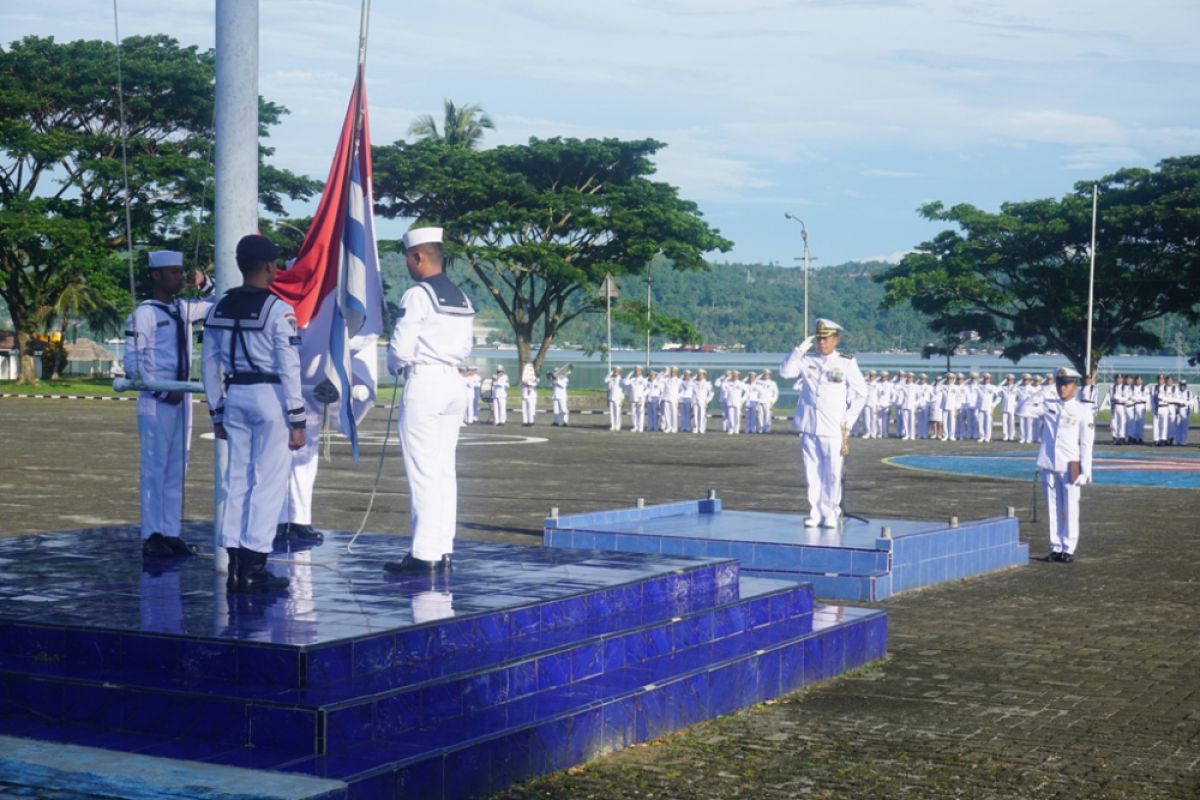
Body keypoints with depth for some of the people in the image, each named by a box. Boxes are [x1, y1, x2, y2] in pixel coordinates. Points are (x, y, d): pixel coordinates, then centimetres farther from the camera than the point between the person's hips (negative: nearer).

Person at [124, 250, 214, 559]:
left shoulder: (184, 309, 13)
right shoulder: (144, 313, -8)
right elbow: (132, 361, -12)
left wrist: (204, 283, 9)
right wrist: (164, 391, -14)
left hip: (181, 397, 7)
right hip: (156, 400, -7)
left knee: (176, 470, 8)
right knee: (154, 469, -6)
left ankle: (171, 533, 13)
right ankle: (152, 536, -3)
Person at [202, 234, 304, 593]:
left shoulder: (218, 310, 8)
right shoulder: (278, 310, -10)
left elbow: (210, 365, 12)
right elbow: (289, 368, -11)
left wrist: (217, 413, 20)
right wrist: (296, 421, -7)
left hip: (234, 396, 6)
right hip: (270, 397, -6)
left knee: (236, 479, 11)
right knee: (268, 482, -1)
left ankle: (235, 566, 13)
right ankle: (253, 568, -2)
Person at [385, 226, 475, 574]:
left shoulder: (417, 295, -11)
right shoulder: (462, 298, 13)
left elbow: (401, 347, -13)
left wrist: (395, 366, 7)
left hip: (423, 381, -8)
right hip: (453, 382, 8)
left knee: (422, 470, -6)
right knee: (445, 468, 9)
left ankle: (424, 554, -6)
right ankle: (444, 550, 10)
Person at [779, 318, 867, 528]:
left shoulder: (846, 363, 1)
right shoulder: (807, 361, 8)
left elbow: (861, 393, 4)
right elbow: (785, 371, -4)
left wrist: (848, 420, 0)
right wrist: (800, 349, -10)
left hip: (834, 430, -2)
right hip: (809, 428, 2)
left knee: (832, 474, -1)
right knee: (812, 473, 5)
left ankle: (831, 514, 7)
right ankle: (815, 513, 12)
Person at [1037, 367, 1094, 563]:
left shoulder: (1082, 411, -1)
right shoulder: (1048, 406, 9)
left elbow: (1086, 444, -3)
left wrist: (1085, 471, -6)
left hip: (1070, 467, -3)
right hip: (1049, 466, 3)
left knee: (1070, 509, 0)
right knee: (1053, 509, 7)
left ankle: (1068, 549, 5)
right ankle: (1056, 547, 13)